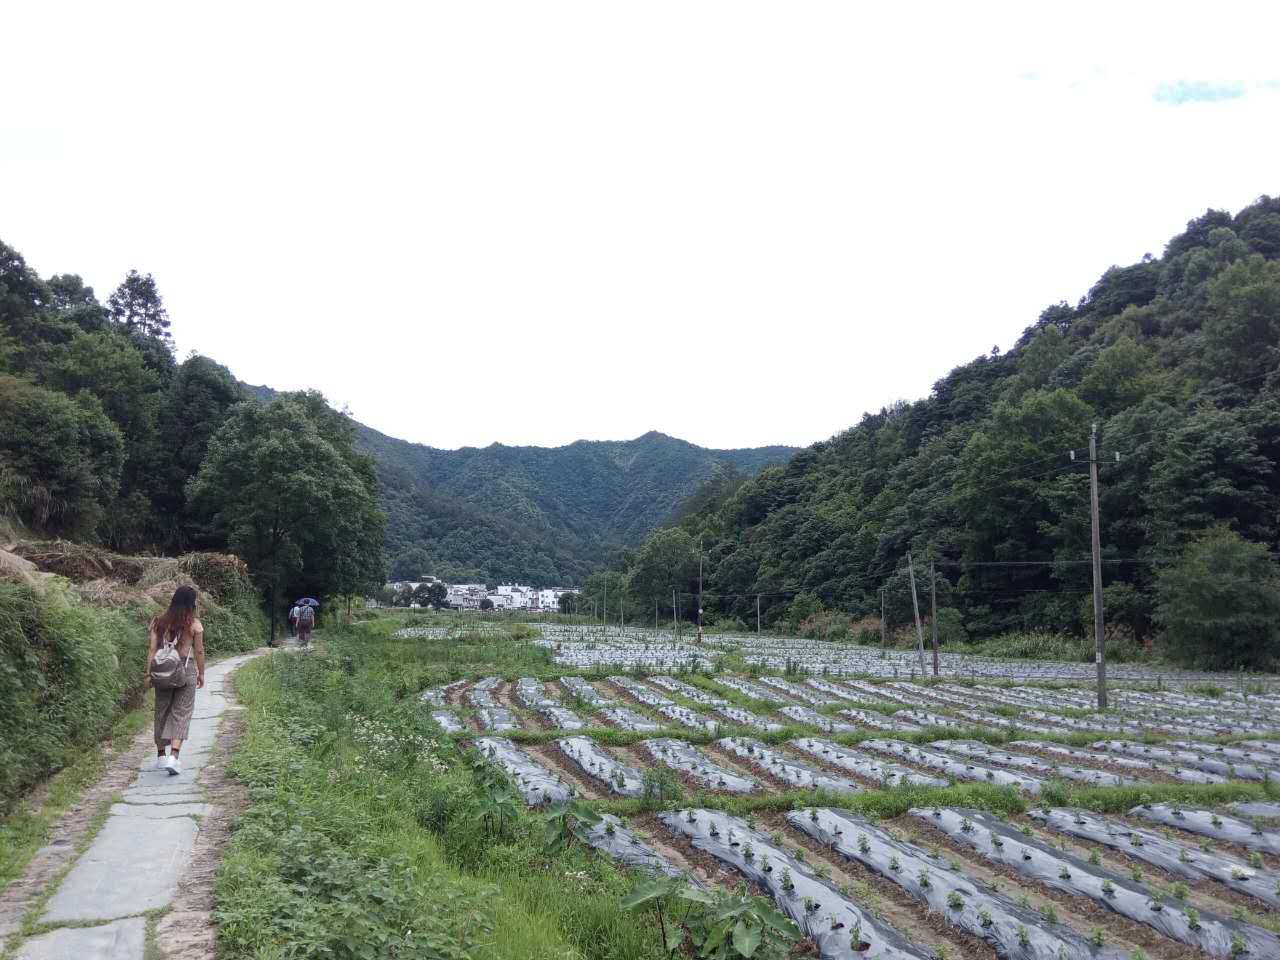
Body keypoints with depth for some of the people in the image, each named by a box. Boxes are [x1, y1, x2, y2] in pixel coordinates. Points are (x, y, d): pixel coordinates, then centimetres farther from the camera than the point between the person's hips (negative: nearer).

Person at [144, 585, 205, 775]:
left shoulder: (159, 622, 3)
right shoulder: (195, 624, -6)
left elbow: (152, 649, -1)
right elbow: (199, 651, -3)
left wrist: (148, 673, 2)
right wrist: (201, 673, 7)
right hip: (186, 670, -3)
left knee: (162, 712, 15)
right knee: (181, 713, 1)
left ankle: (161, 756, 25)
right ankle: (174, 756, -12)